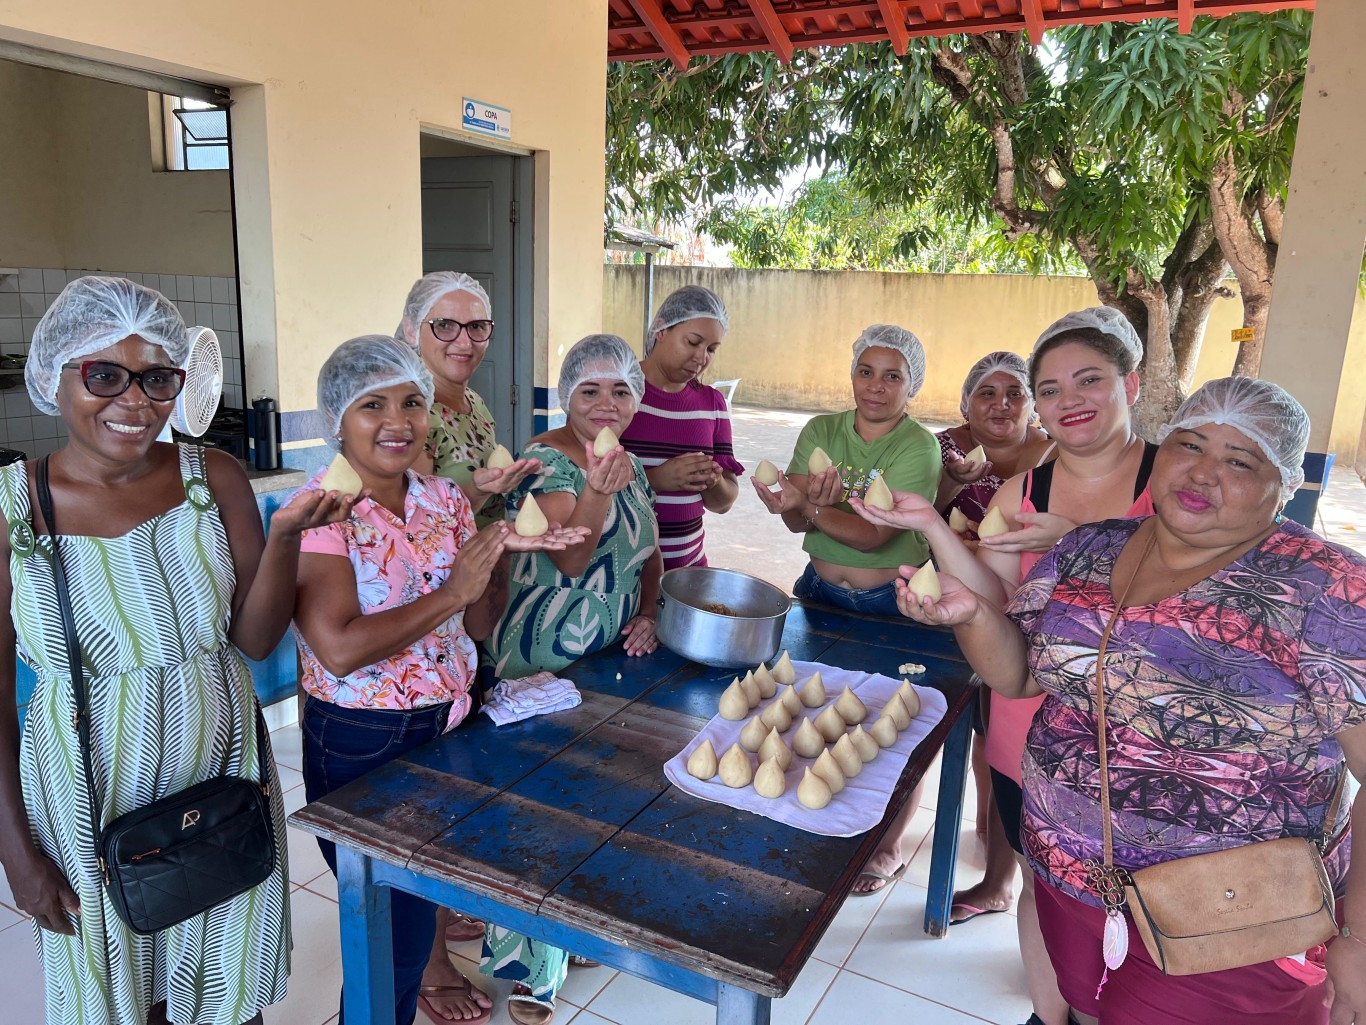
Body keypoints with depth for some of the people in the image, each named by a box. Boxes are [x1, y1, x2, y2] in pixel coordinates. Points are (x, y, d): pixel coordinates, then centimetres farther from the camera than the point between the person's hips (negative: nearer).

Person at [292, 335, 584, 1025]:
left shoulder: (445, 500, 2)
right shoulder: (319, 513, -15)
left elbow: (477, 625, 5)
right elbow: (339, 647, -26)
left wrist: (502, 554, -12)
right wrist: (453, 590, -24)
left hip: (450, 727, 6)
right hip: (359, 746, -5)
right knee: (398, 930, 8)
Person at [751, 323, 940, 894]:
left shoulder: (919, 447, -14)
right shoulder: (821, 431, 0)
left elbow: (875, 535, -26)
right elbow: (797, 522, -9)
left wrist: (811, 507, -40)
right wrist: (799, 504, -32)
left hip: (891, 605, -4)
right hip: (820, 591, 4)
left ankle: (887, 848, 31)